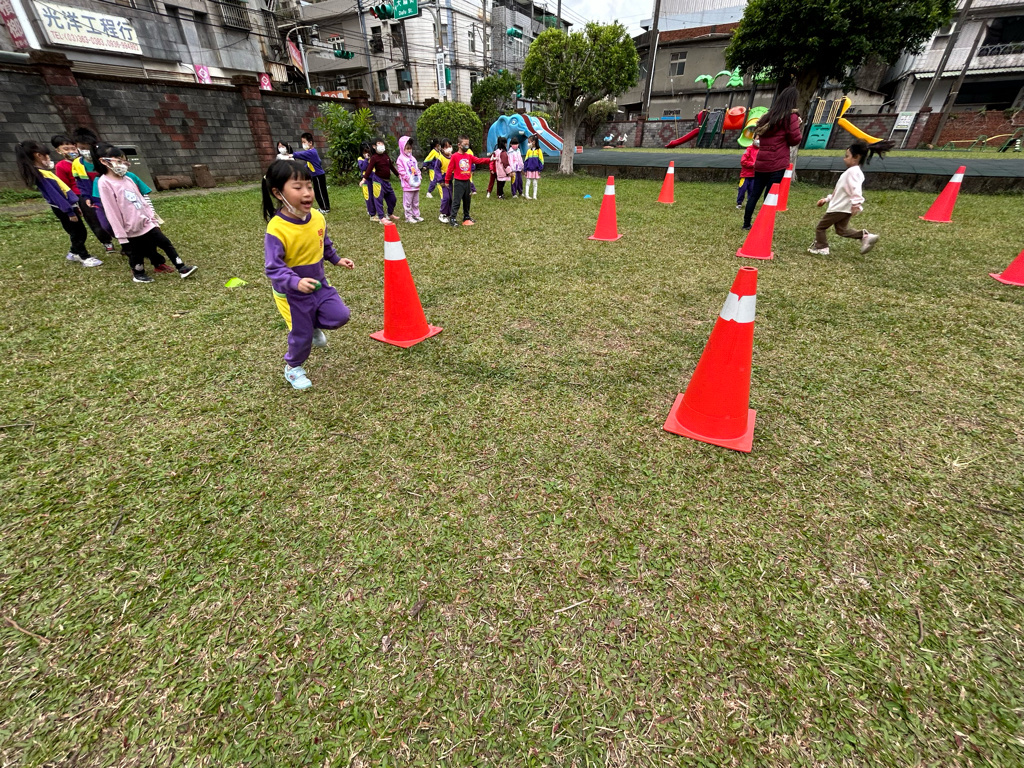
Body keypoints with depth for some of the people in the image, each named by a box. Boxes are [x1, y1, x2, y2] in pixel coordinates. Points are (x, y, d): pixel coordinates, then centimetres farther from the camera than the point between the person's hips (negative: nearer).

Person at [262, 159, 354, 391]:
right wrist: (296, 282, -42)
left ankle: (314, 327, 30)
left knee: (340, 315, -3)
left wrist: (336, 259, 14)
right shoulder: (276, 229, -27)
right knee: (301, 335, 5)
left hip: (318, 284, 5)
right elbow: (273, 268, -28)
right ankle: (292, 368, 34)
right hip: (291, 293, -5)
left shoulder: (317, 217, -7)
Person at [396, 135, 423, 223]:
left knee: (416, 202, 14)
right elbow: (401, 171, -12)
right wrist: (409, 179, -17)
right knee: (408, 202, -2)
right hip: (408, 185, -7)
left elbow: (417, 169, 20)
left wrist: (419, 177, 7)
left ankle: (416, 215, 23)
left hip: (416, 184, 7)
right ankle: (409, 217, 4)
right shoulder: (401, 159, -6)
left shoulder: (413, 158, 16)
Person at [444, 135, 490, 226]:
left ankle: (466, 217, 27)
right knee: (456, 201, -6)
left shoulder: (469, 156, 7)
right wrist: (447, 181, -3)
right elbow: (450, 169, -5)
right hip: (458, 183, -6)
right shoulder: (455, 156, -8)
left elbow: (479, 160, -1)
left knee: (467, 201, 15)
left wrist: (489, 160, -13)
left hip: (467, 182, 6)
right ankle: (452, 218, -2)